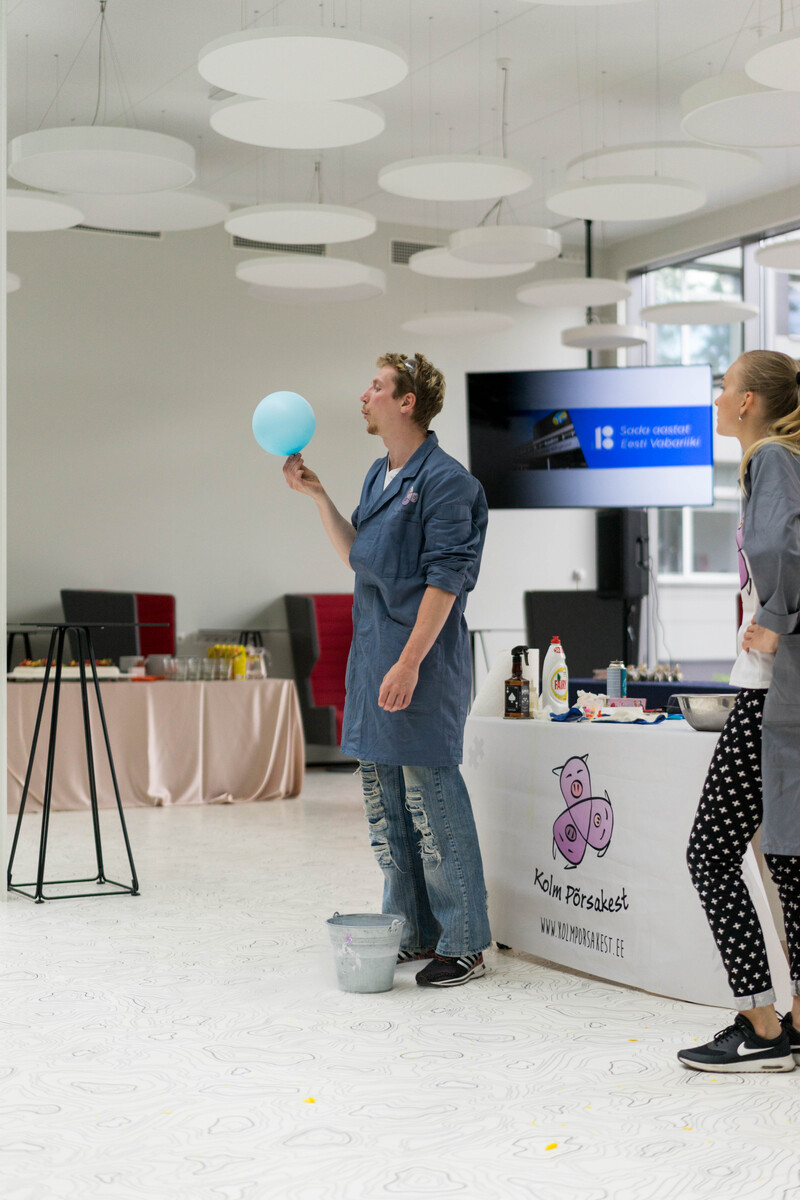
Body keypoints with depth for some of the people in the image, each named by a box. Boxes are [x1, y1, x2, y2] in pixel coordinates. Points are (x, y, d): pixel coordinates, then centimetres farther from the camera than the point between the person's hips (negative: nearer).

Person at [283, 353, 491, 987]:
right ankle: (412, 930, 25)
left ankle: (463, 943, 4)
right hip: (372, 653, 10)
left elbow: (444, 579, -17)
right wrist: (318, 495, 17)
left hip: (420, 659, -9)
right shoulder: (380, 475, 16)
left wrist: (409, 662, -21)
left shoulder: (444, 479, -12)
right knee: (384, 802, 13)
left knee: (432, 798, -5)